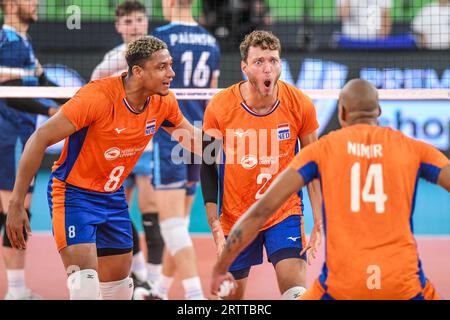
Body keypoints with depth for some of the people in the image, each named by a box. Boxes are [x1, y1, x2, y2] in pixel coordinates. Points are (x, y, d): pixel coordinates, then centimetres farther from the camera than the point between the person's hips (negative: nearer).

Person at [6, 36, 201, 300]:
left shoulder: (164, 102, -7)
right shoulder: (97, 96, -26)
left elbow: (190, 137, 16)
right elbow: (40, 139, -23)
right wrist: (16, 204, -23)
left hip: (114, 197, 7)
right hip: (74, 194, -7)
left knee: (119, 286, 11)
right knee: (86, 285, -22)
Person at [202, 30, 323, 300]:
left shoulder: (300, 104, -11)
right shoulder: (220, 107, -12)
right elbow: (209, 167, -3)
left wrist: (319, 221, -9)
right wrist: (215, 226, -10)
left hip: (285, 213, -1)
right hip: (235, 216, 1)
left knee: (296, 291, -18)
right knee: (231, 294, 10)